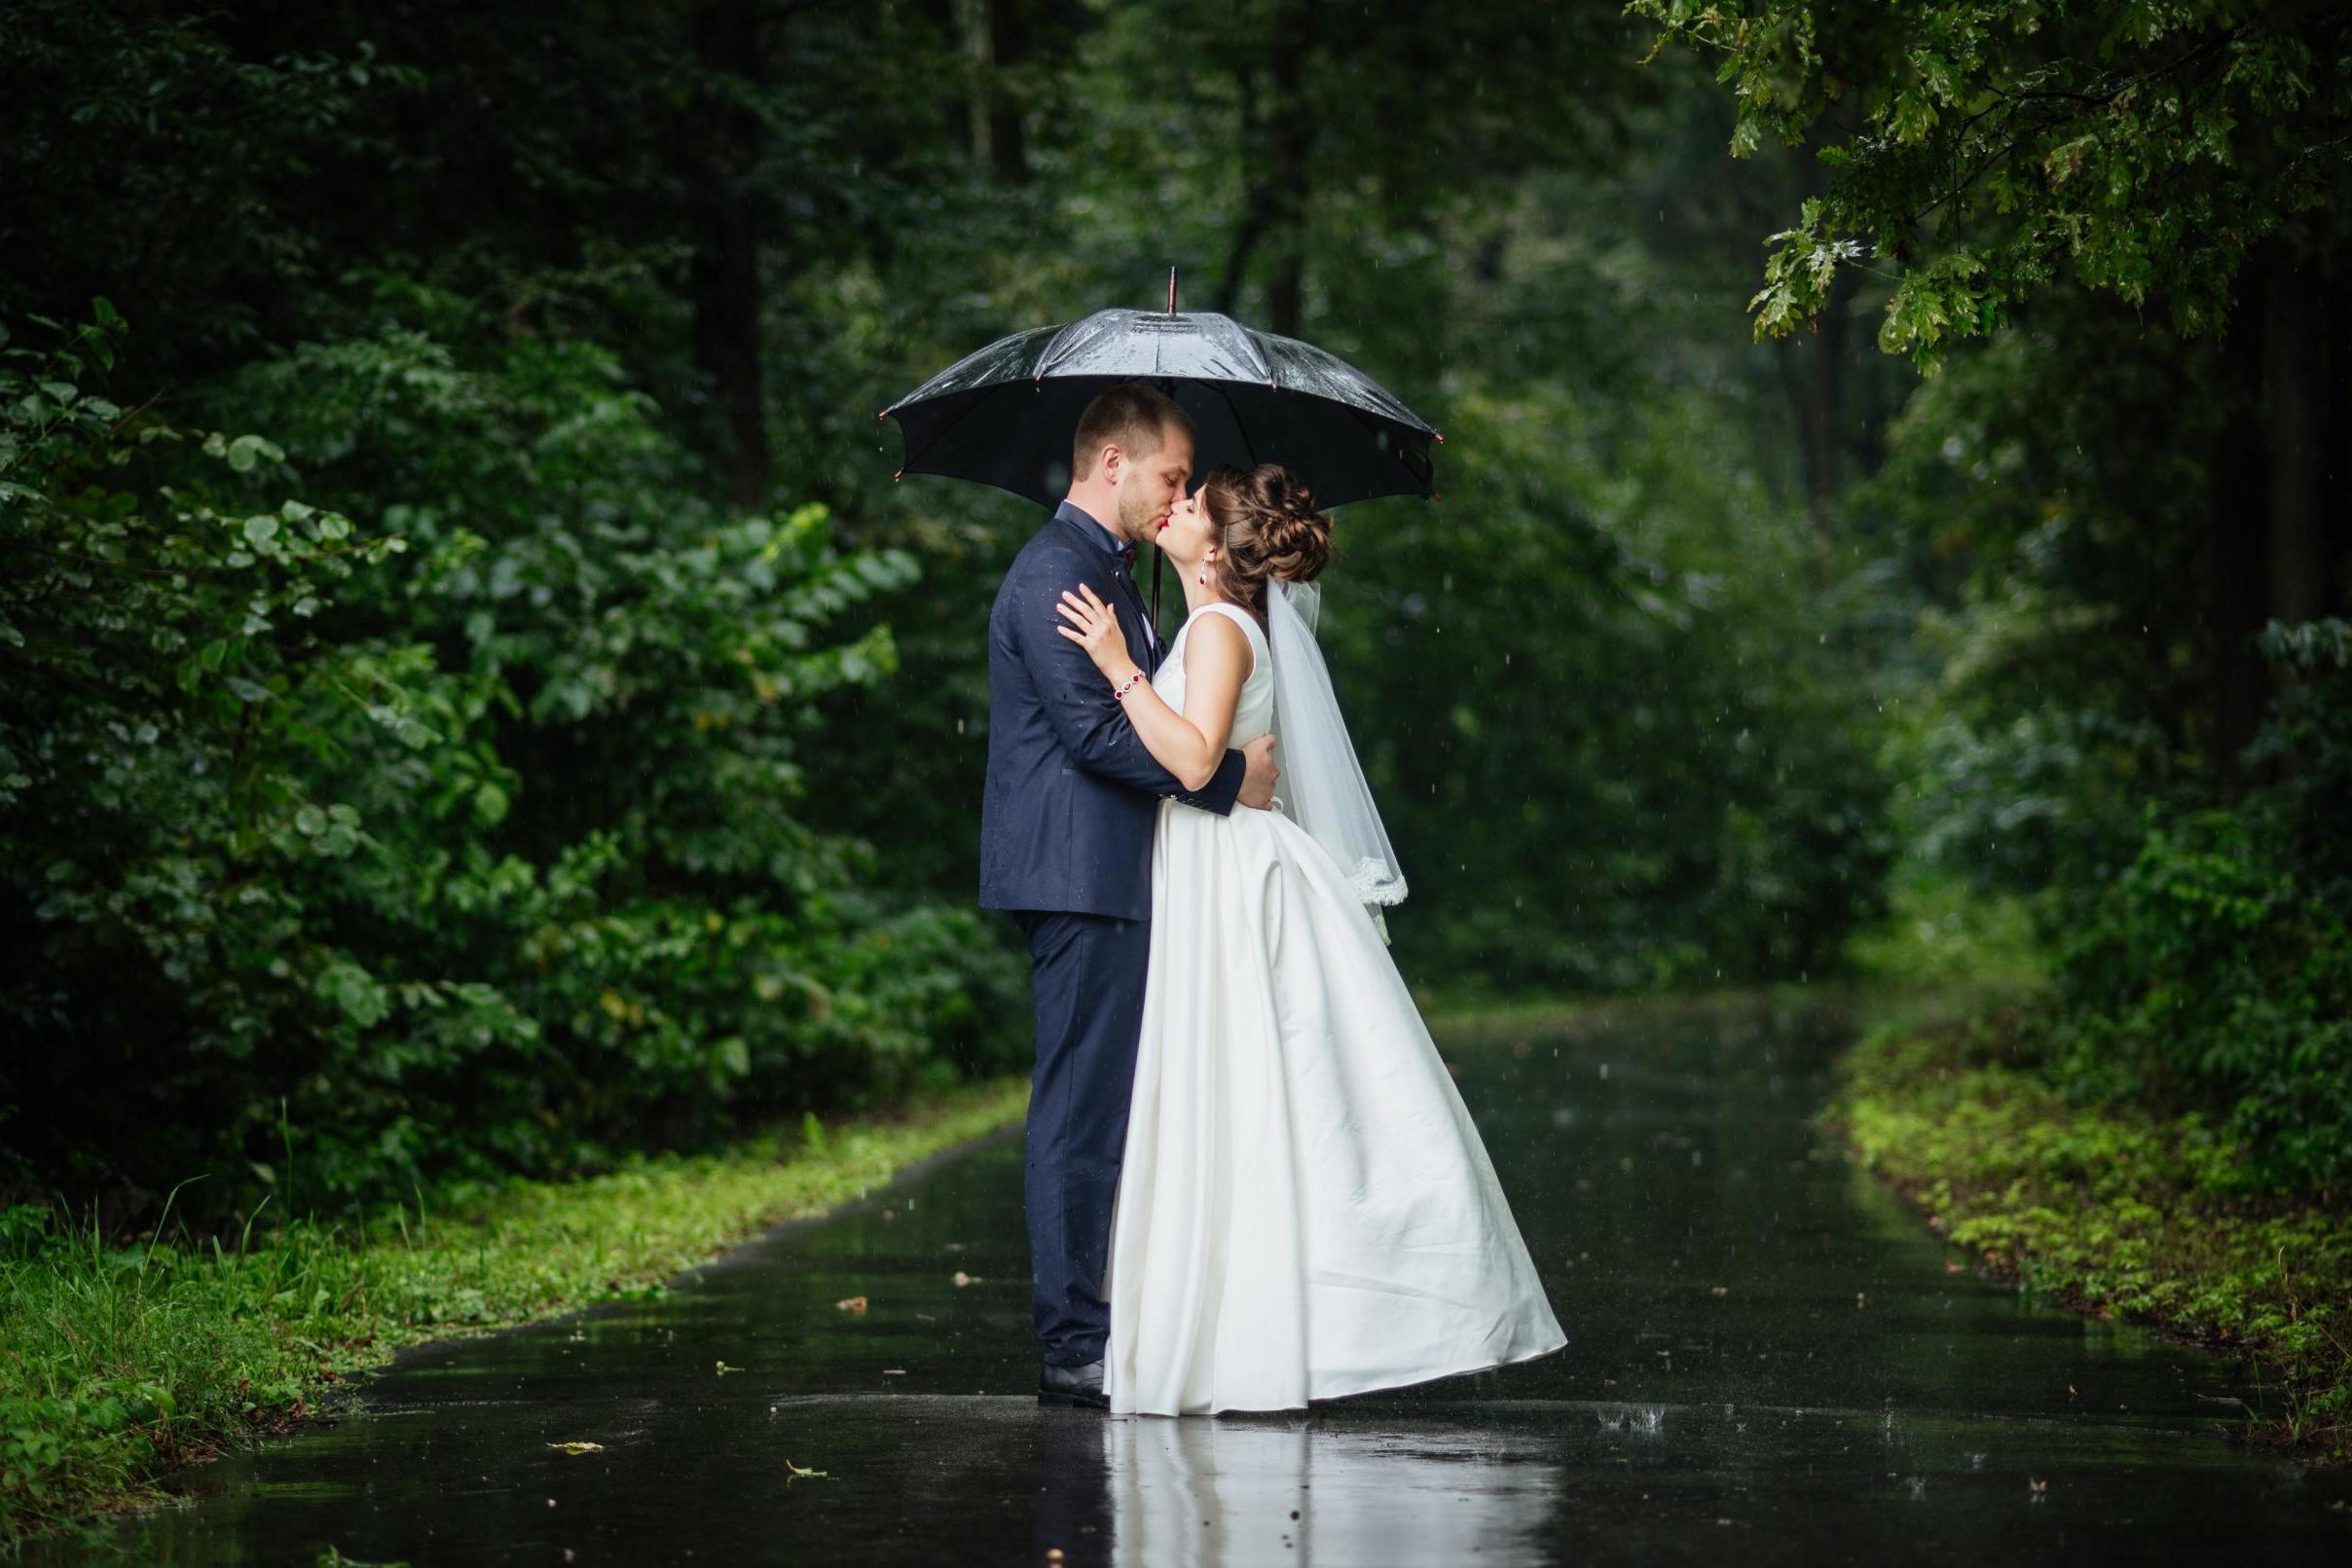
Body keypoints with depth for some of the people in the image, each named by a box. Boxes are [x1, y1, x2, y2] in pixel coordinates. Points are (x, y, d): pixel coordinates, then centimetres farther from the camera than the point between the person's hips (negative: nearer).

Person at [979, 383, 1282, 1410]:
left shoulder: (1111, 573, 22)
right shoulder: (1055, 574, -12)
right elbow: (1093, 729, -20)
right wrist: (1230, 776, -16)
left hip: (1108, 874, 11)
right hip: (1078, 875, -11)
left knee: (1103, 1108, 10)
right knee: (1083, 1107, -8)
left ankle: (1086, 1327, 14)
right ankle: (1075, 1346, -6)